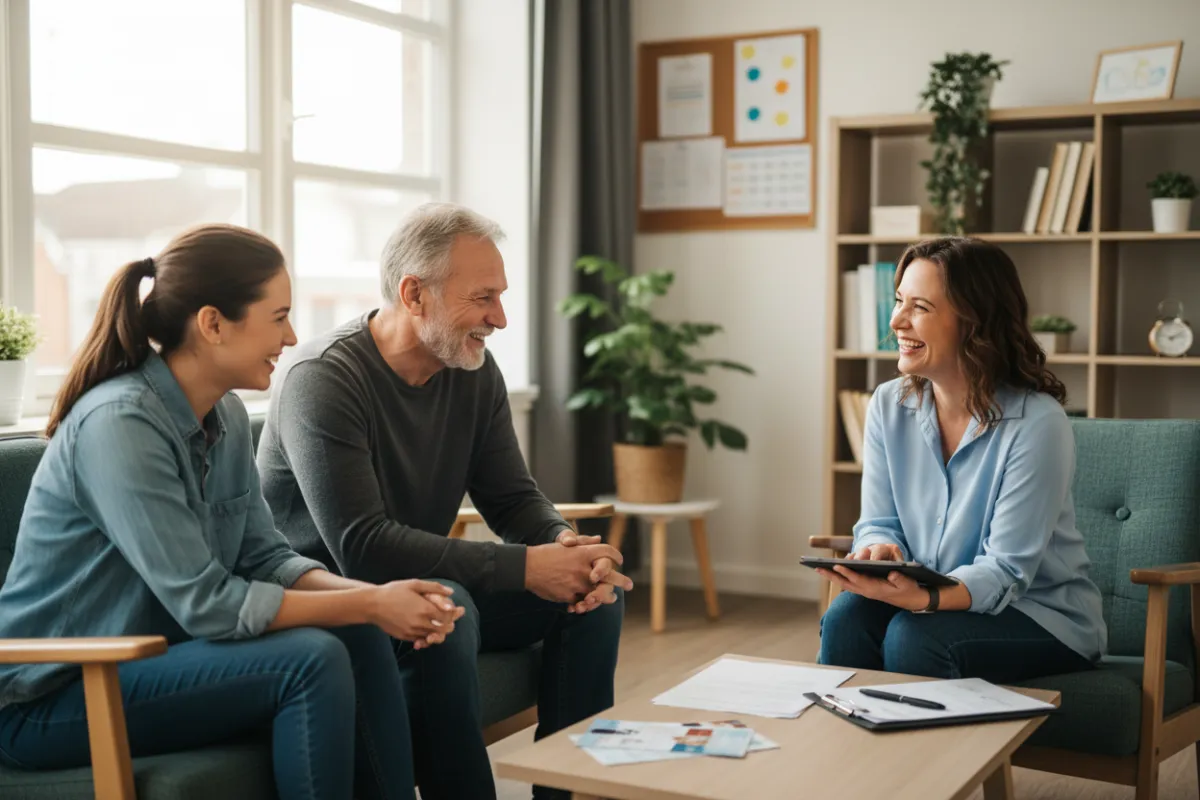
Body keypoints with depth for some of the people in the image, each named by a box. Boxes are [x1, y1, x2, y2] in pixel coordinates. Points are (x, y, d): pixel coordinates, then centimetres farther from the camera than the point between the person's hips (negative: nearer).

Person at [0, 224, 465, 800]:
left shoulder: (226, 416, 3)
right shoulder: (120, 423, -24)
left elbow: (264, 558, 3)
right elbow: (204, 602, -25)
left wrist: (383, 599, -13)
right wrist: (371, 605, -20)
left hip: (148, 658, 8)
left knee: (361, 639, -8)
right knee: (314, 659, -23)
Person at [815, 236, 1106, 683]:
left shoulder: (1037, 423, -19)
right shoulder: (888, 406, -1)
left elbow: (1007, 570, -21)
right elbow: (879, 524, 2)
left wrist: (922, 598, -40)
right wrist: (880, 552, -23)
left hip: (1043, 620, -4)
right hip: (934, 602, 4)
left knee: (913, 635, -31)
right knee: (846, 618, -26)